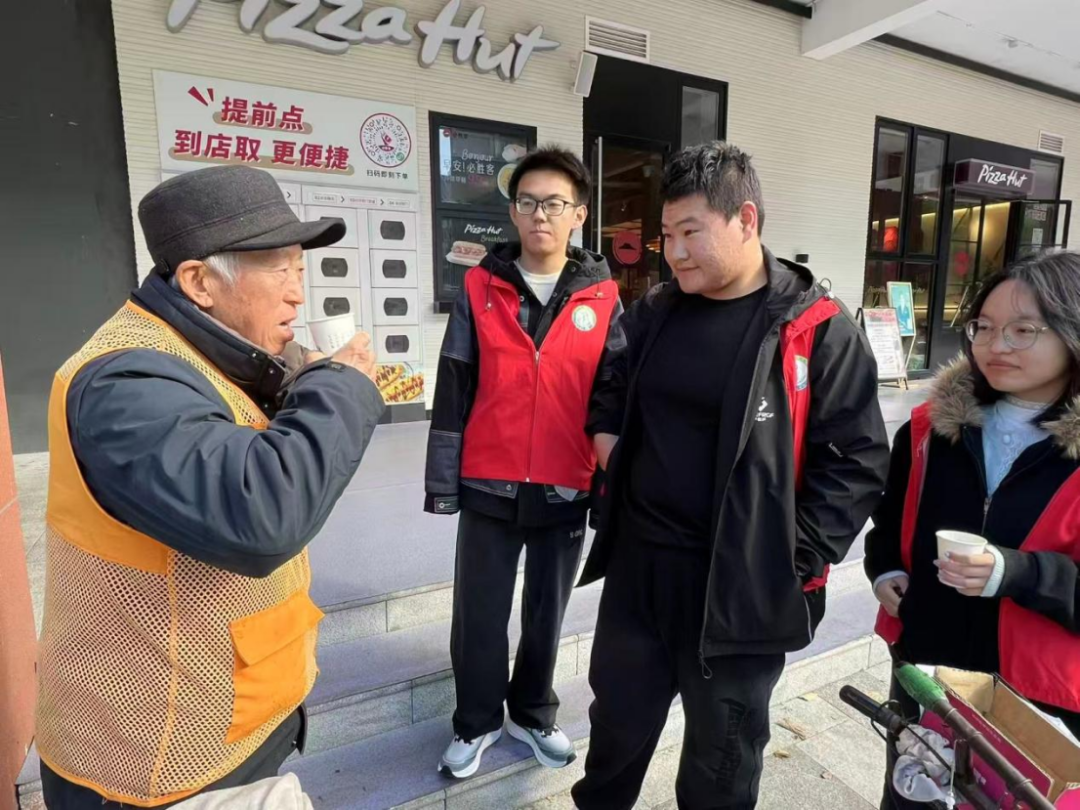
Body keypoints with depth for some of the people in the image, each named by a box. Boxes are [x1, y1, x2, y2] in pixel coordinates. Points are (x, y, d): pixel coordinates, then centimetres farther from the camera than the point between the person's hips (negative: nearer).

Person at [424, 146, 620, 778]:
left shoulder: (603, 298, 0)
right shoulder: (479, 288, 0)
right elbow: (454, 390, 0)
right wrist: (443, 480, -1)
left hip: (568, 490, 1)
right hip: (489, 487, 0)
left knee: (548, 611, 18)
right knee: (479, 613, 12)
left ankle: (533, 714, 42)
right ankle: (478, 722, 37)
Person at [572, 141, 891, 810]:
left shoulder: (818, 329, -11)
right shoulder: (654, 313, 3)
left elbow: (856, 460, -11)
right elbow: (607, 393, 18)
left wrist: (797, 560, -14)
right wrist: (610, 448, 3)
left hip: (742, 585, -4)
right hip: (636, 563, 5)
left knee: (723, 753, 18)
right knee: (619, 717, 25)